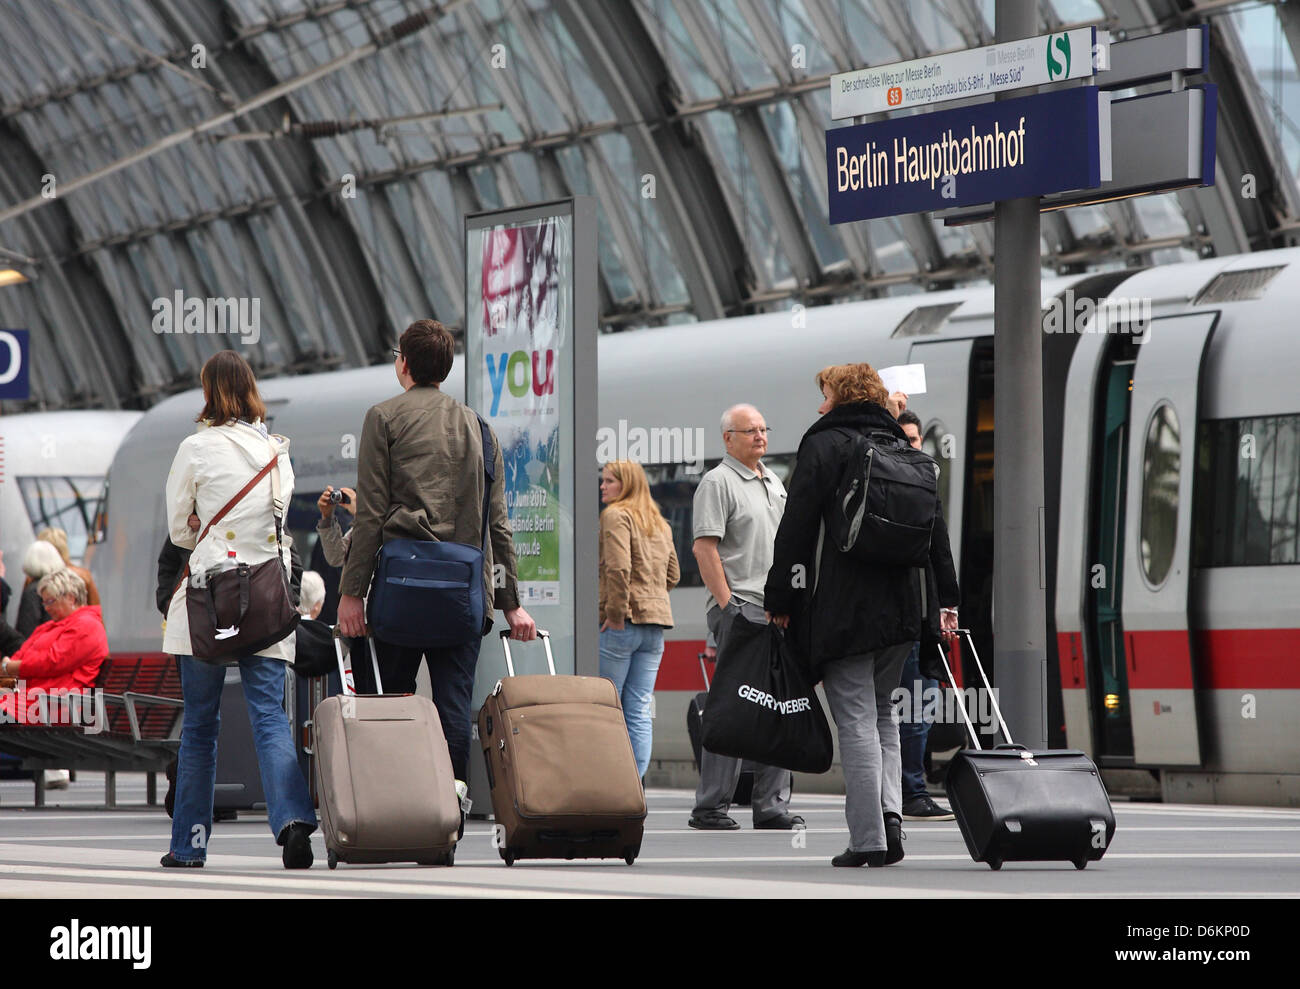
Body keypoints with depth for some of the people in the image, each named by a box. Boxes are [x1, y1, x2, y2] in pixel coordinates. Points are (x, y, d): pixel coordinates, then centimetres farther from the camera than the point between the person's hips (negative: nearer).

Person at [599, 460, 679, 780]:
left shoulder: (616, 515, -6)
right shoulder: (660, 524, 19)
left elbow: (618, 568, -18)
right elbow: (673, 575, 22)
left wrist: (616, 614, -14)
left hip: (623, 624, -7)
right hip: (656, 623, 7)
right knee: (640, 711, 5)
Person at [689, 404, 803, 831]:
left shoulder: (774, 482, 19)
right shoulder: (717, 482, -6)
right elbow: (704, 548, -13)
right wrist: (726, 604, -18)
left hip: (778, 611, 8)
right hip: (739, 608, -8)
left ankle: (772, 804, 10)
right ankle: (711, 807, -6)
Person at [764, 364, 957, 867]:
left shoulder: (825, 444, -5)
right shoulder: (905, 449, 15)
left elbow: (796, 526, -9)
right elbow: (933, 531, 17)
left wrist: (779, 598, -4)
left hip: (841, 608, -6)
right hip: (899, 607, 6)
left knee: (856, 719, -5)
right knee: (880, 712, 19)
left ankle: (868, 839, -9)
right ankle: (889, 809, -1)